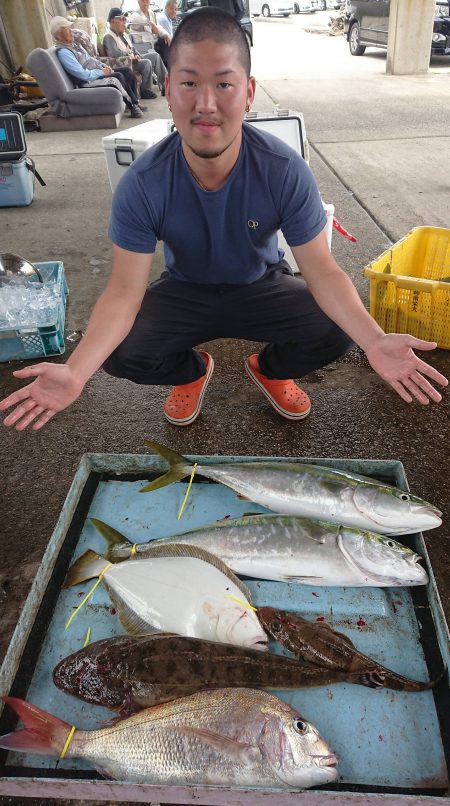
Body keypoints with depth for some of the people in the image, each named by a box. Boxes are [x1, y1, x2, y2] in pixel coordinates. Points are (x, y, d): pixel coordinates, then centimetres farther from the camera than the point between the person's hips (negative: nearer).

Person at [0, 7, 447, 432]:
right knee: (120, 351, -26)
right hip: (184, 293, 0)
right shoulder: (142, 184, -25)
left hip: (262, 286, 1)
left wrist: (375, 341, -41)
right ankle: (191, 371, 11)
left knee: (336, 331, -25)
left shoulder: (285, 171, -25)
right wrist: (75, 372, -41)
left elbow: (322, 272, -23)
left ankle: (270, 368, 12)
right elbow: (124, 291, -25)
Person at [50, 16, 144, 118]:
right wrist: (102, 72, -15)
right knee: (118, 77, -26)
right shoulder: (63, 52, -16)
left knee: (127, 71, -2)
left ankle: (134, 103, 0)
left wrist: (105, 66, 5)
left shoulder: (75, 44, 14)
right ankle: (134, 105, -12)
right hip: (89, 81, -10)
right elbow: (83, 75, -23)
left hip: (98, 72, 10)